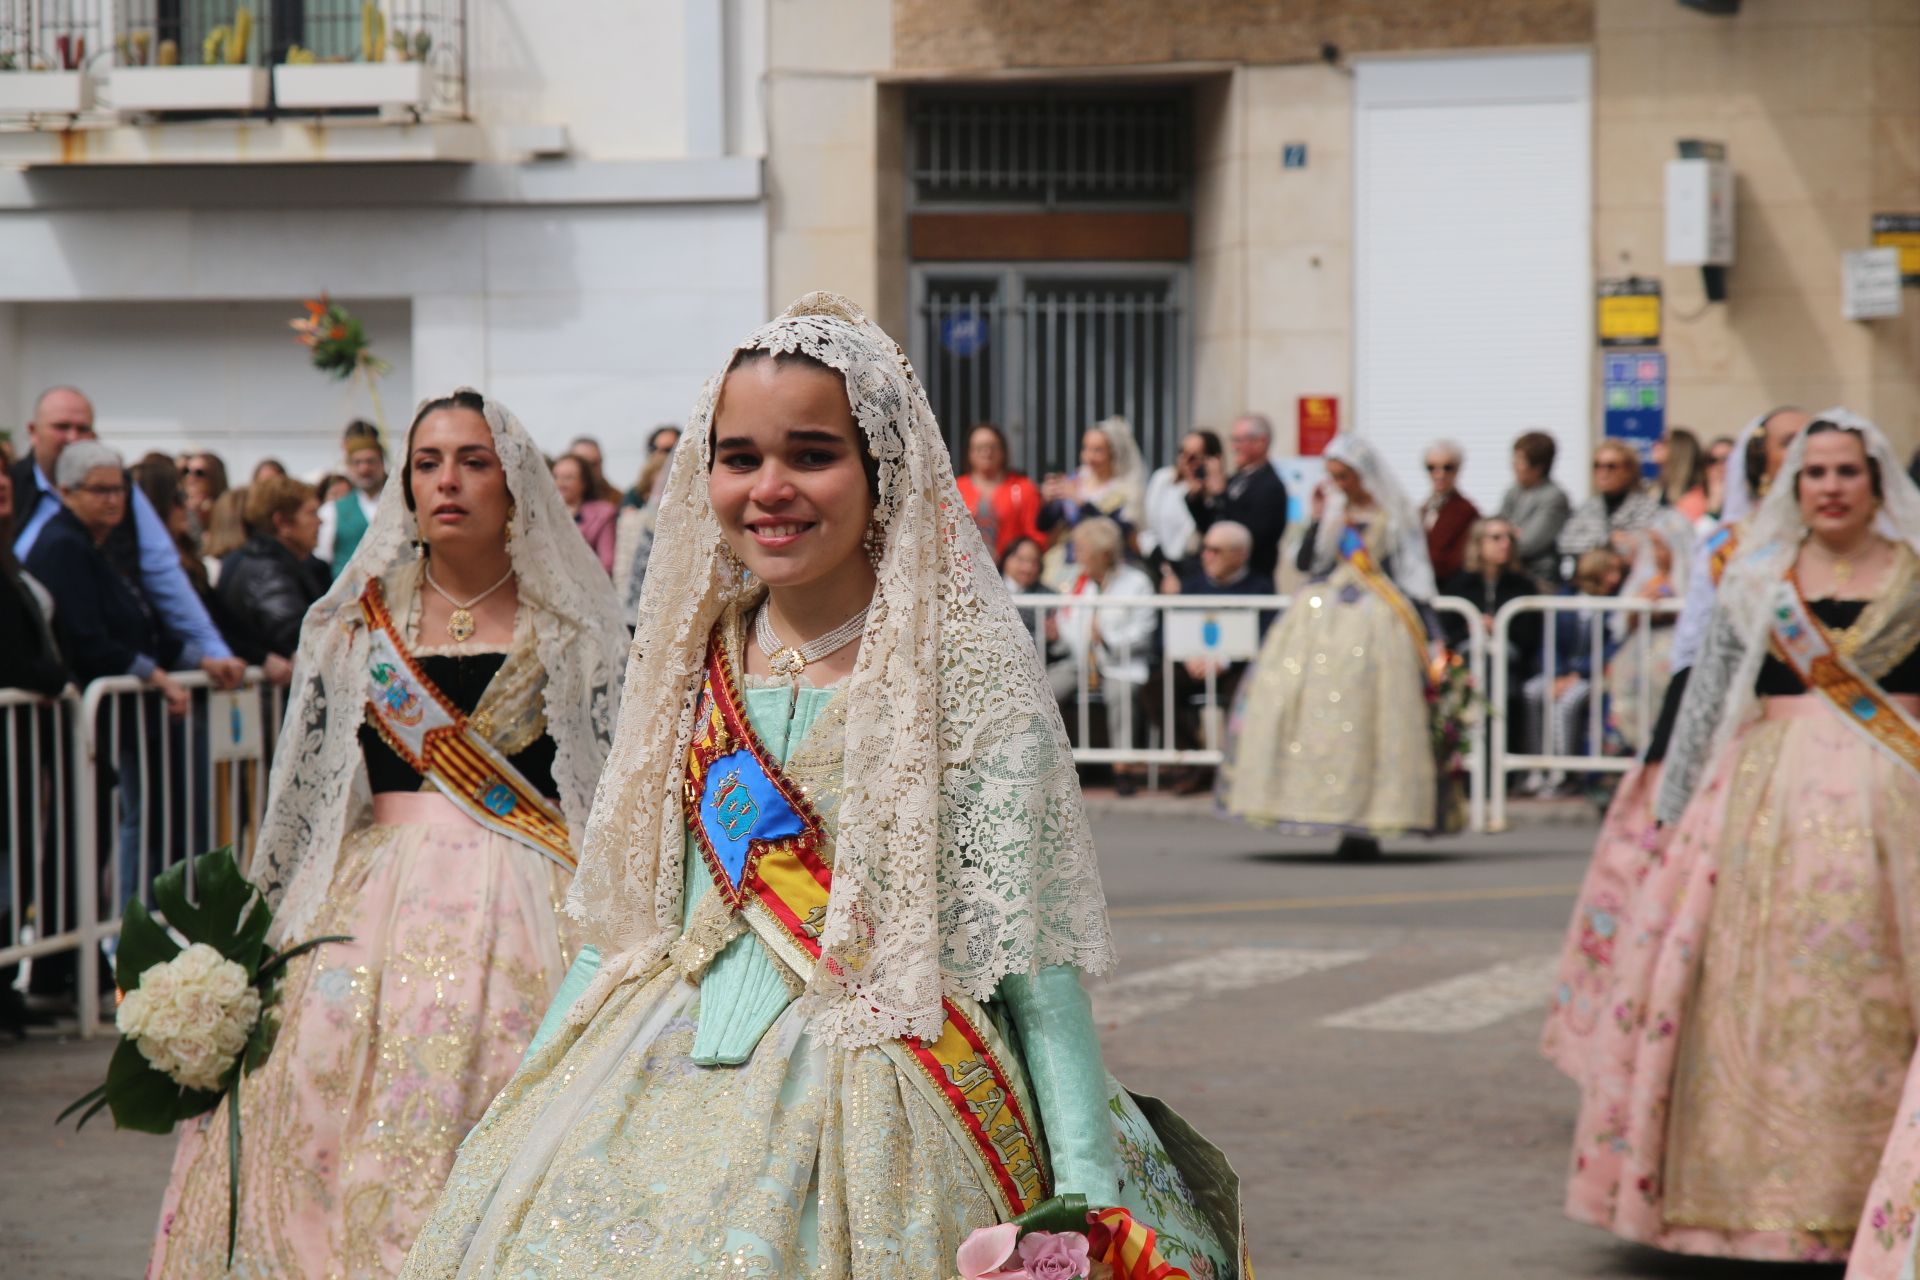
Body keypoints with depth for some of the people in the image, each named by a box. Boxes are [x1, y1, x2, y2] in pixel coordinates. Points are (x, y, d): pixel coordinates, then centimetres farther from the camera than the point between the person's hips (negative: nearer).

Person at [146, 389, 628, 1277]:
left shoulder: (573, 632, 6)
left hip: (526, 910, -2)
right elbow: (305, 793, 13)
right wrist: (266, 936, 10)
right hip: (373, 899, 2)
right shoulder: (355, 627, 11)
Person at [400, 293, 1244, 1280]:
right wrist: (523, 1111, 13)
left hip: (878, 1108, -5)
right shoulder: (695, 657, 9)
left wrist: (1087, 1194, -15)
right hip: (676, 1080, 5)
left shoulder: (965, 666, -7)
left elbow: (1030, 944, -10)